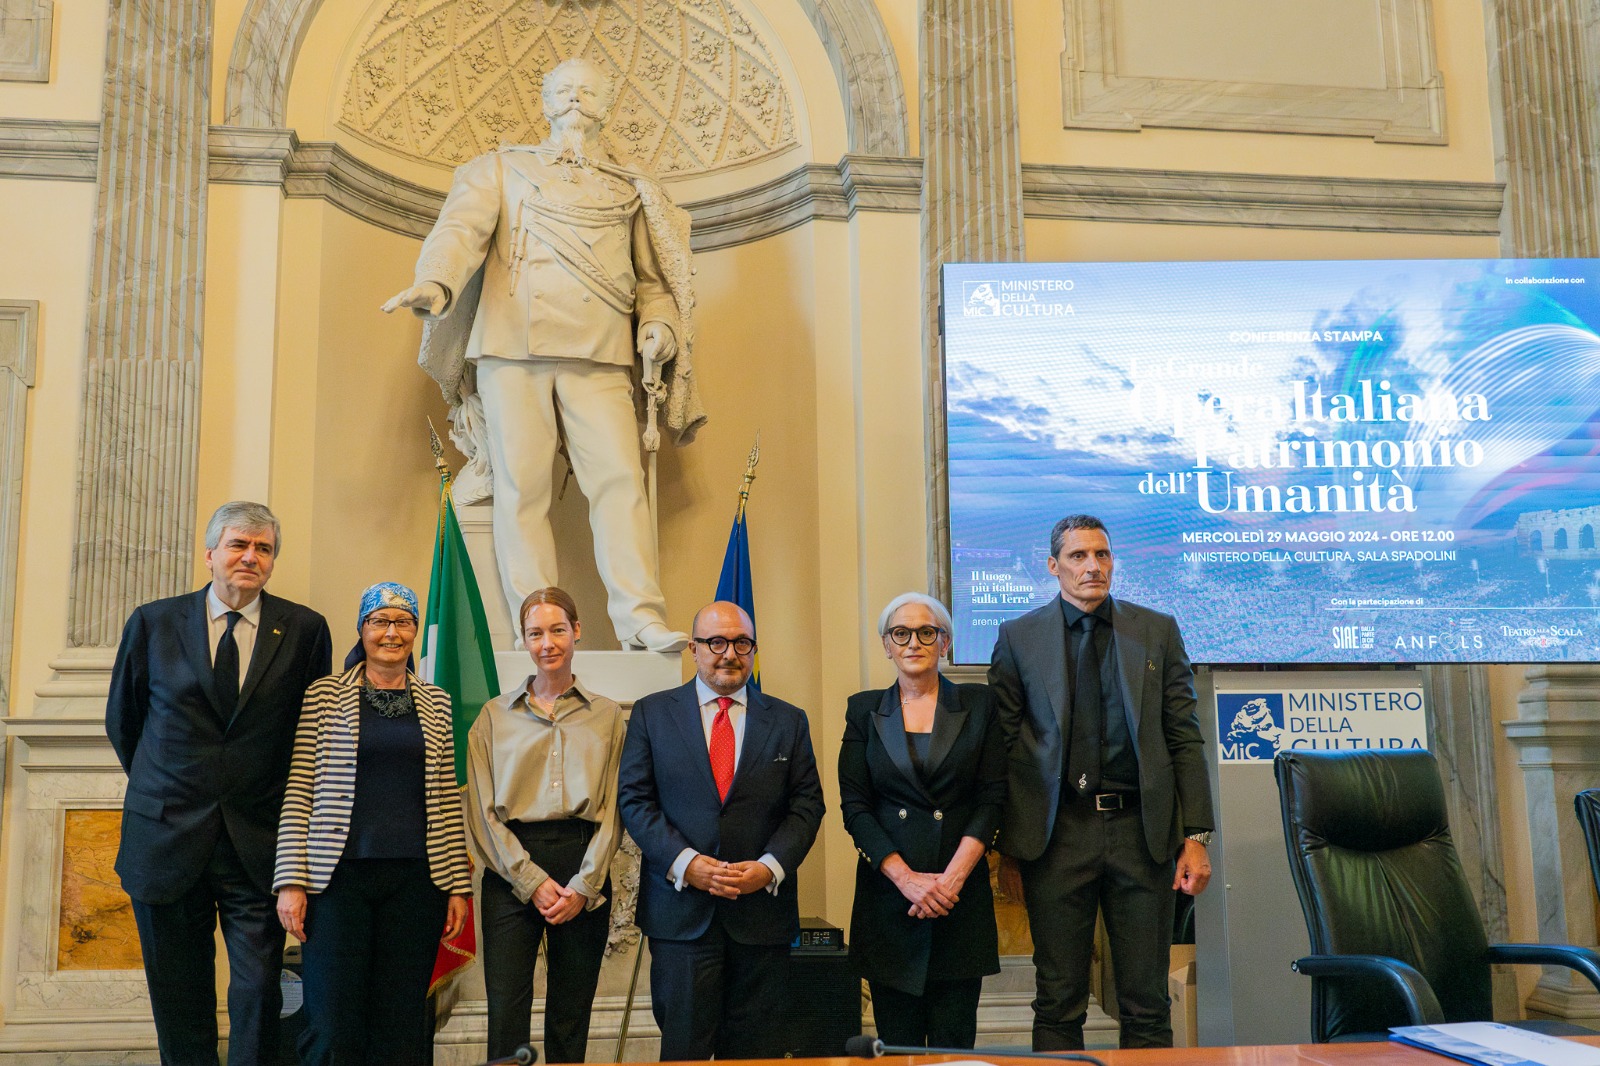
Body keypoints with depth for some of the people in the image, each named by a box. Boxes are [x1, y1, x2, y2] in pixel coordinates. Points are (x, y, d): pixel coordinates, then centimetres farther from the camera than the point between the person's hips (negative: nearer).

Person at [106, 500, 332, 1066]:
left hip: (258, 843, -1)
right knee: (178, 998, 10)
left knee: (259, 989, 0)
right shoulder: (153, 623, 3)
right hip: (166, 838, 1)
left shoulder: (304, 629, 0)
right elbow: (122, 720, 14)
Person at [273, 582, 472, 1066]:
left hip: (416, 880, 2)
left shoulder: (436, 704, 11)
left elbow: (447, 800, 11)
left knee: (402, 1025, 6)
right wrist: (290, 881, -6)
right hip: (340, 876, -2)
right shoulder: (325, 695, 4)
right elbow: (297, 792, 1)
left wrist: (459, 885, 7)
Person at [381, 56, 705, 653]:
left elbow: (653, 278, 24)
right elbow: (462, 229, 2)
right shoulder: (502, 169, 20)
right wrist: (434, 283, -18)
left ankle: (641, 620, -16)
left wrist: (658, 324, 1)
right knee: (523, 487, -6)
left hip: (598, 357, 1)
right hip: (512, 346, -1)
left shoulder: (632, 190, 24)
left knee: (619, 480, -13)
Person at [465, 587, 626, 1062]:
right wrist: (532, 881, -8)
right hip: (511, 871, 0)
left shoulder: (607, 716, 9)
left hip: (584, 868, 1)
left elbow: (613, 808, 4)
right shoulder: (495, 715, 9)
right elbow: (482, 810, 2)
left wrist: (583, 887, -8)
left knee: (571, 1015, 4)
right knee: (506, 1015, -6)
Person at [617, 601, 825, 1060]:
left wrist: (769, 867, -10)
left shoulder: (788, 721, 10)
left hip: (763, 909, 1)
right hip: (681, 911, -1)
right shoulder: (652, 713, 6)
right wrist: (686, 863, -12)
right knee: (684, 1044, 1)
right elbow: (635, 799, 1)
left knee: (757, 1047, 6)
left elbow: (807, 804, 6)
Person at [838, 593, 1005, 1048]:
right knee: (897, 1042, 3)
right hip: (887, 895, 1)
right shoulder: (865, 710, 8)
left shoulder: (977, 704, 6)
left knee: (954, 1043, -1)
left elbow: (992, 797, 1)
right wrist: (906, 878, -10)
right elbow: (854, 805, 2)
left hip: (961, 896, -1)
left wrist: (953, 878, -11)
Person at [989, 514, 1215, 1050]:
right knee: (1058, 1005, 7)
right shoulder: (1018, 637, 4)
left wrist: (1196, 836, -1)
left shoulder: (1158, 631, 8)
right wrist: (1008, 846, 0)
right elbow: (1003, 746, 3)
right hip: (1058, 833, -1)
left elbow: (1185, 738, 6)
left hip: (1142, 829, 1)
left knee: (1146, 1006, 7)